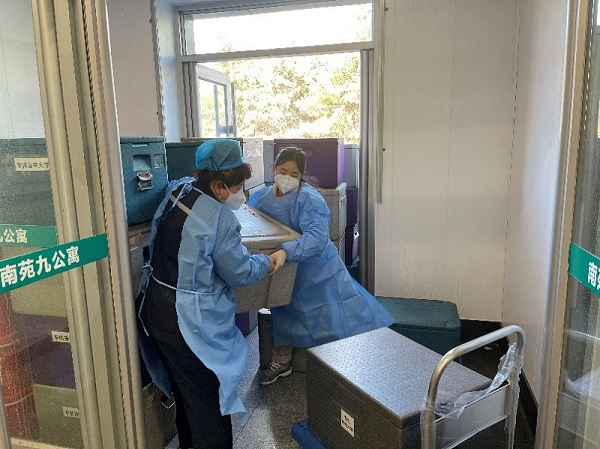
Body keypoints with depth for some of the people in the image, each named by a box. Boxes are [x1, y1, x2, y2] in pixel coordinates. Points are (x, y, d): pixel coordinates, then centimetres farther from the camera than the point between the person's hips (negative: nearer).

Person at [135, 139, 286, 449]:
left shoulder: (177, 189, 0)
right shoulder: (219, 218, -24)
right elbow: (240, 272, -13)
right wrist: (269, 261, 3)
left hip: (153, 307, 9)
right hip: (188, 321, -9)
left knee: (185, 388, 27)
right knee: (208, 398, 8)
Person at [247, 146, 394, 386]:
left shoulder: (309, 198, -25)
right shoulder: (261, 196, -6)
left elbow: (317, 236, -39)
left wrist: (285, 252, -52)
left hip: (316, 269, -5)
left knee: (340, 318, 3)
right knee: (285, 313, 22)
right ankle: (281, 362, 43)